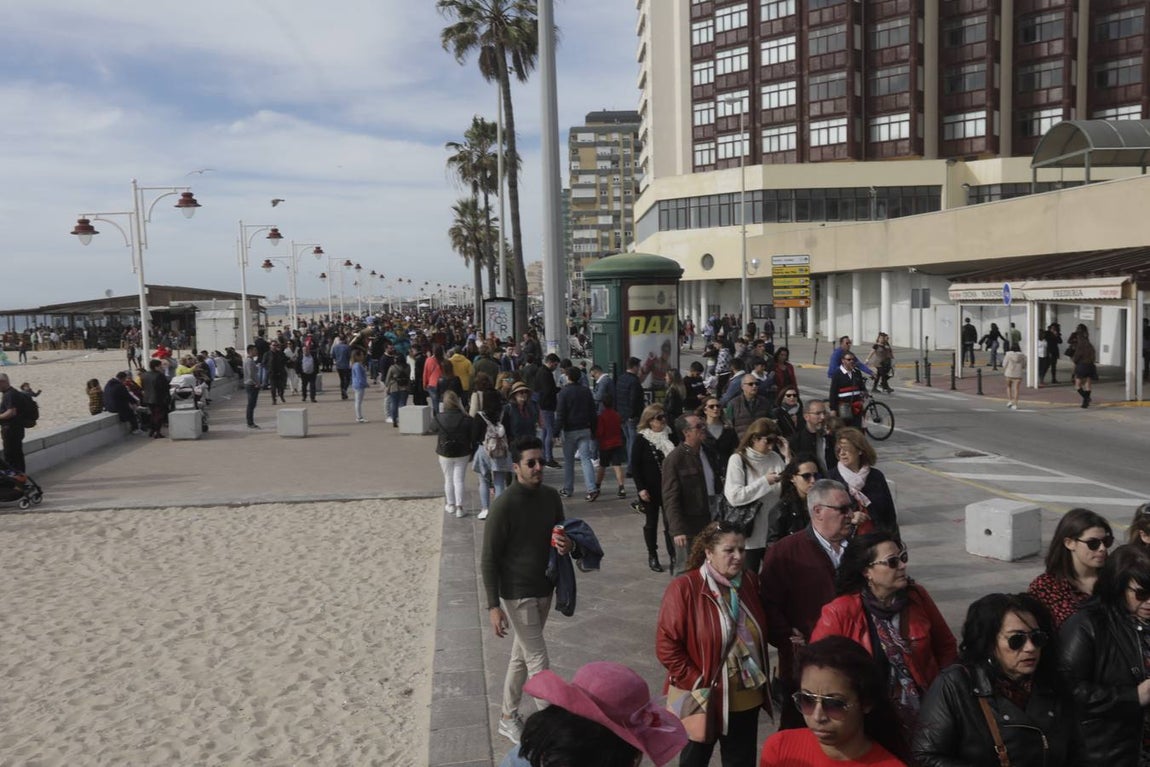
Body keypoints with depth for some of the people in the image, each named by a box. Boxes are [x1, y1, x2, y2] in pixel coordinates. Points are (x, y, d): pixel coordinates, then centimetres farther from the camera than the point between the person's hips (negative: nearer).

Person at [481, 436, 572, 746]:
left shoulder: (551, 496, 0)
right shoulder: (504, 506, -20)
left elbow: (559, 536, 14)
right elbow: (488, 560, -15)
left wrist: (567, 545, -10)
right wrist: (493, 606, -18)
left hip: (544, 590, 7)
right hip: (516, 595, -7)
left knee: (521, 656, 19)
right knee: (539, 662, -3)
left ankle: (508, 718, 35)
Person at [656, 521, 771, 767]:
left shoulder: (750, 582, -1)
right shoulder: (684, 588, -19)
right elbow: (666, 645, -18)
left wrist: (760, 677, 7)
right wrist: (696, 684, -18)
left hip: (746, 698, 5)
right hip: (702, 700, -4)